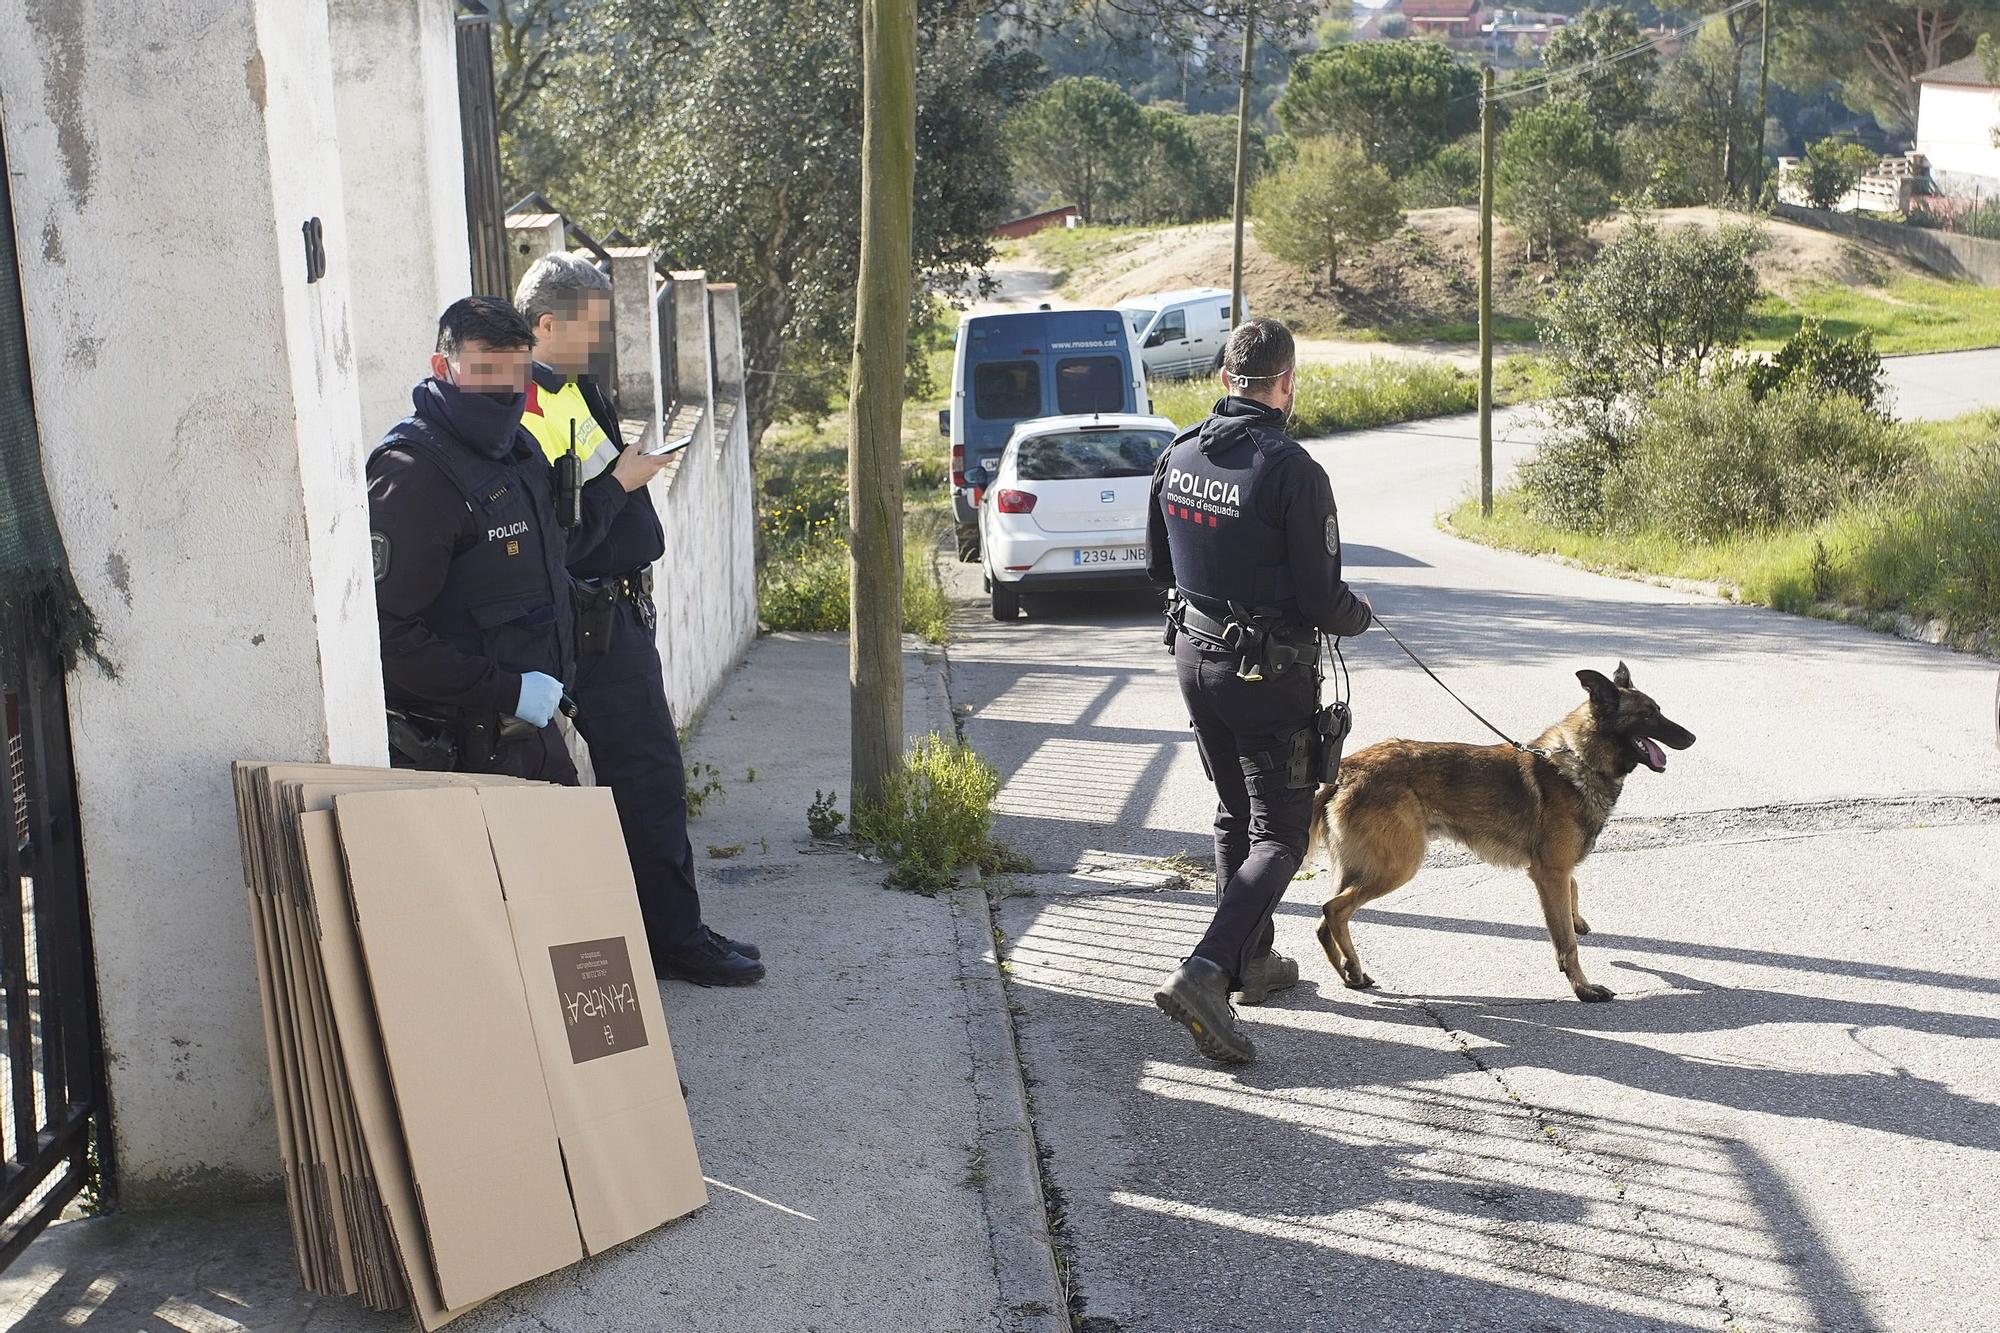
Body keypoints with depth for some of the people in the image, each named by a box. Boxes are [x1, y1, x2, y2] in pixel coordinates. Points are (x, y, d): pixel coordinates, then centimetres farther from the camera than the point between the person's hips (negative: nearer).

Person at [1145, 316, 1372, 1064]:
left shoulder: (1178, 457, 0)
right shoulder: (1291, 470, -21)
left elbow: (1158, 566, 11)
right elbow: (1321, 601, -18)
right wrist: (1357, 614, 5)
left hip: (1194, 654, 7)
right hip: (1268, 669, -7)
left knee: (1234, 816, 22)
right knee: (1279, 835, 1)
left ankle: (1253, 961, 33)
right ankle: (1205, 974, -14)